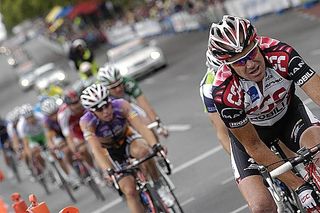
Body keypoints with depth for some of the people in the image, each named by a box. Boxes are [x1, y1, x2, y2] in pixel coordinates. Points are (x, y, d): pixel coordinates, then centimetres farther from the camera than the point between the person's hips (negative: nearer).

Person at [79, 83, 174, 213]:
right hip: (111, 152, 0)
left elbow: (141, 126, -38)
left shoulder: (121, 105, -28)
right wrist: (108, 171, -54)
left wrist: (155, 145, -54)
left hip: (128, 139, 0)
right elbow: (96, 149, -39)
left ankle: (158, 186, -15)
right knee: (130, 191, -15)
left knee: (142, 151, -36)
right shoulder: (87, 123, -29)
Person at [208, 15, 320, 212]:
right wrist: (298, 185, -29)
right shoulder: (224, 92, -34)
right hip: (248, 132, -1)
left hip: (288, 113, 2)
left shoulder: (281, 54, -32)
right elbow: (254, 146, -26)